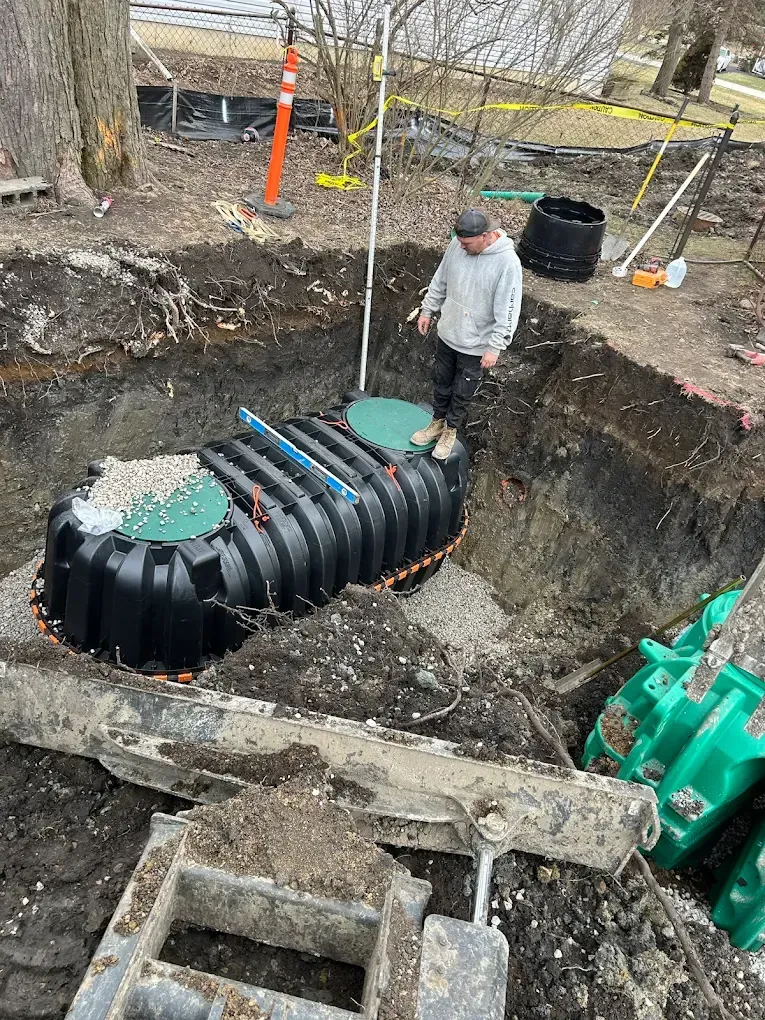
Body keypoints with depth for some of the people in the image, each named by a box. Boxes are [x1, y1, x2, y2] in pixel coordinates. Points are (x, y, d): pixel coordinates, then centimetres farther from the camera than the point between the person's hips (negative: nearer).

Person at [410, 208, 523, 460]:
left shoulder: (507, 262, -25)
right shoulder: (457, 245, -9)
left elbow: (508, 311, -21)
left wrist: (495, 347, -20)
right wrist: (427, 310, 11)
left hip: (475, 345, -5)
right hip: (447, 334, 5)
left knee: (462, 394, 13)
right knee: (441, 383, 22)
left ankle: (450, 431, 36)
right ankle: (437, 423, 43)